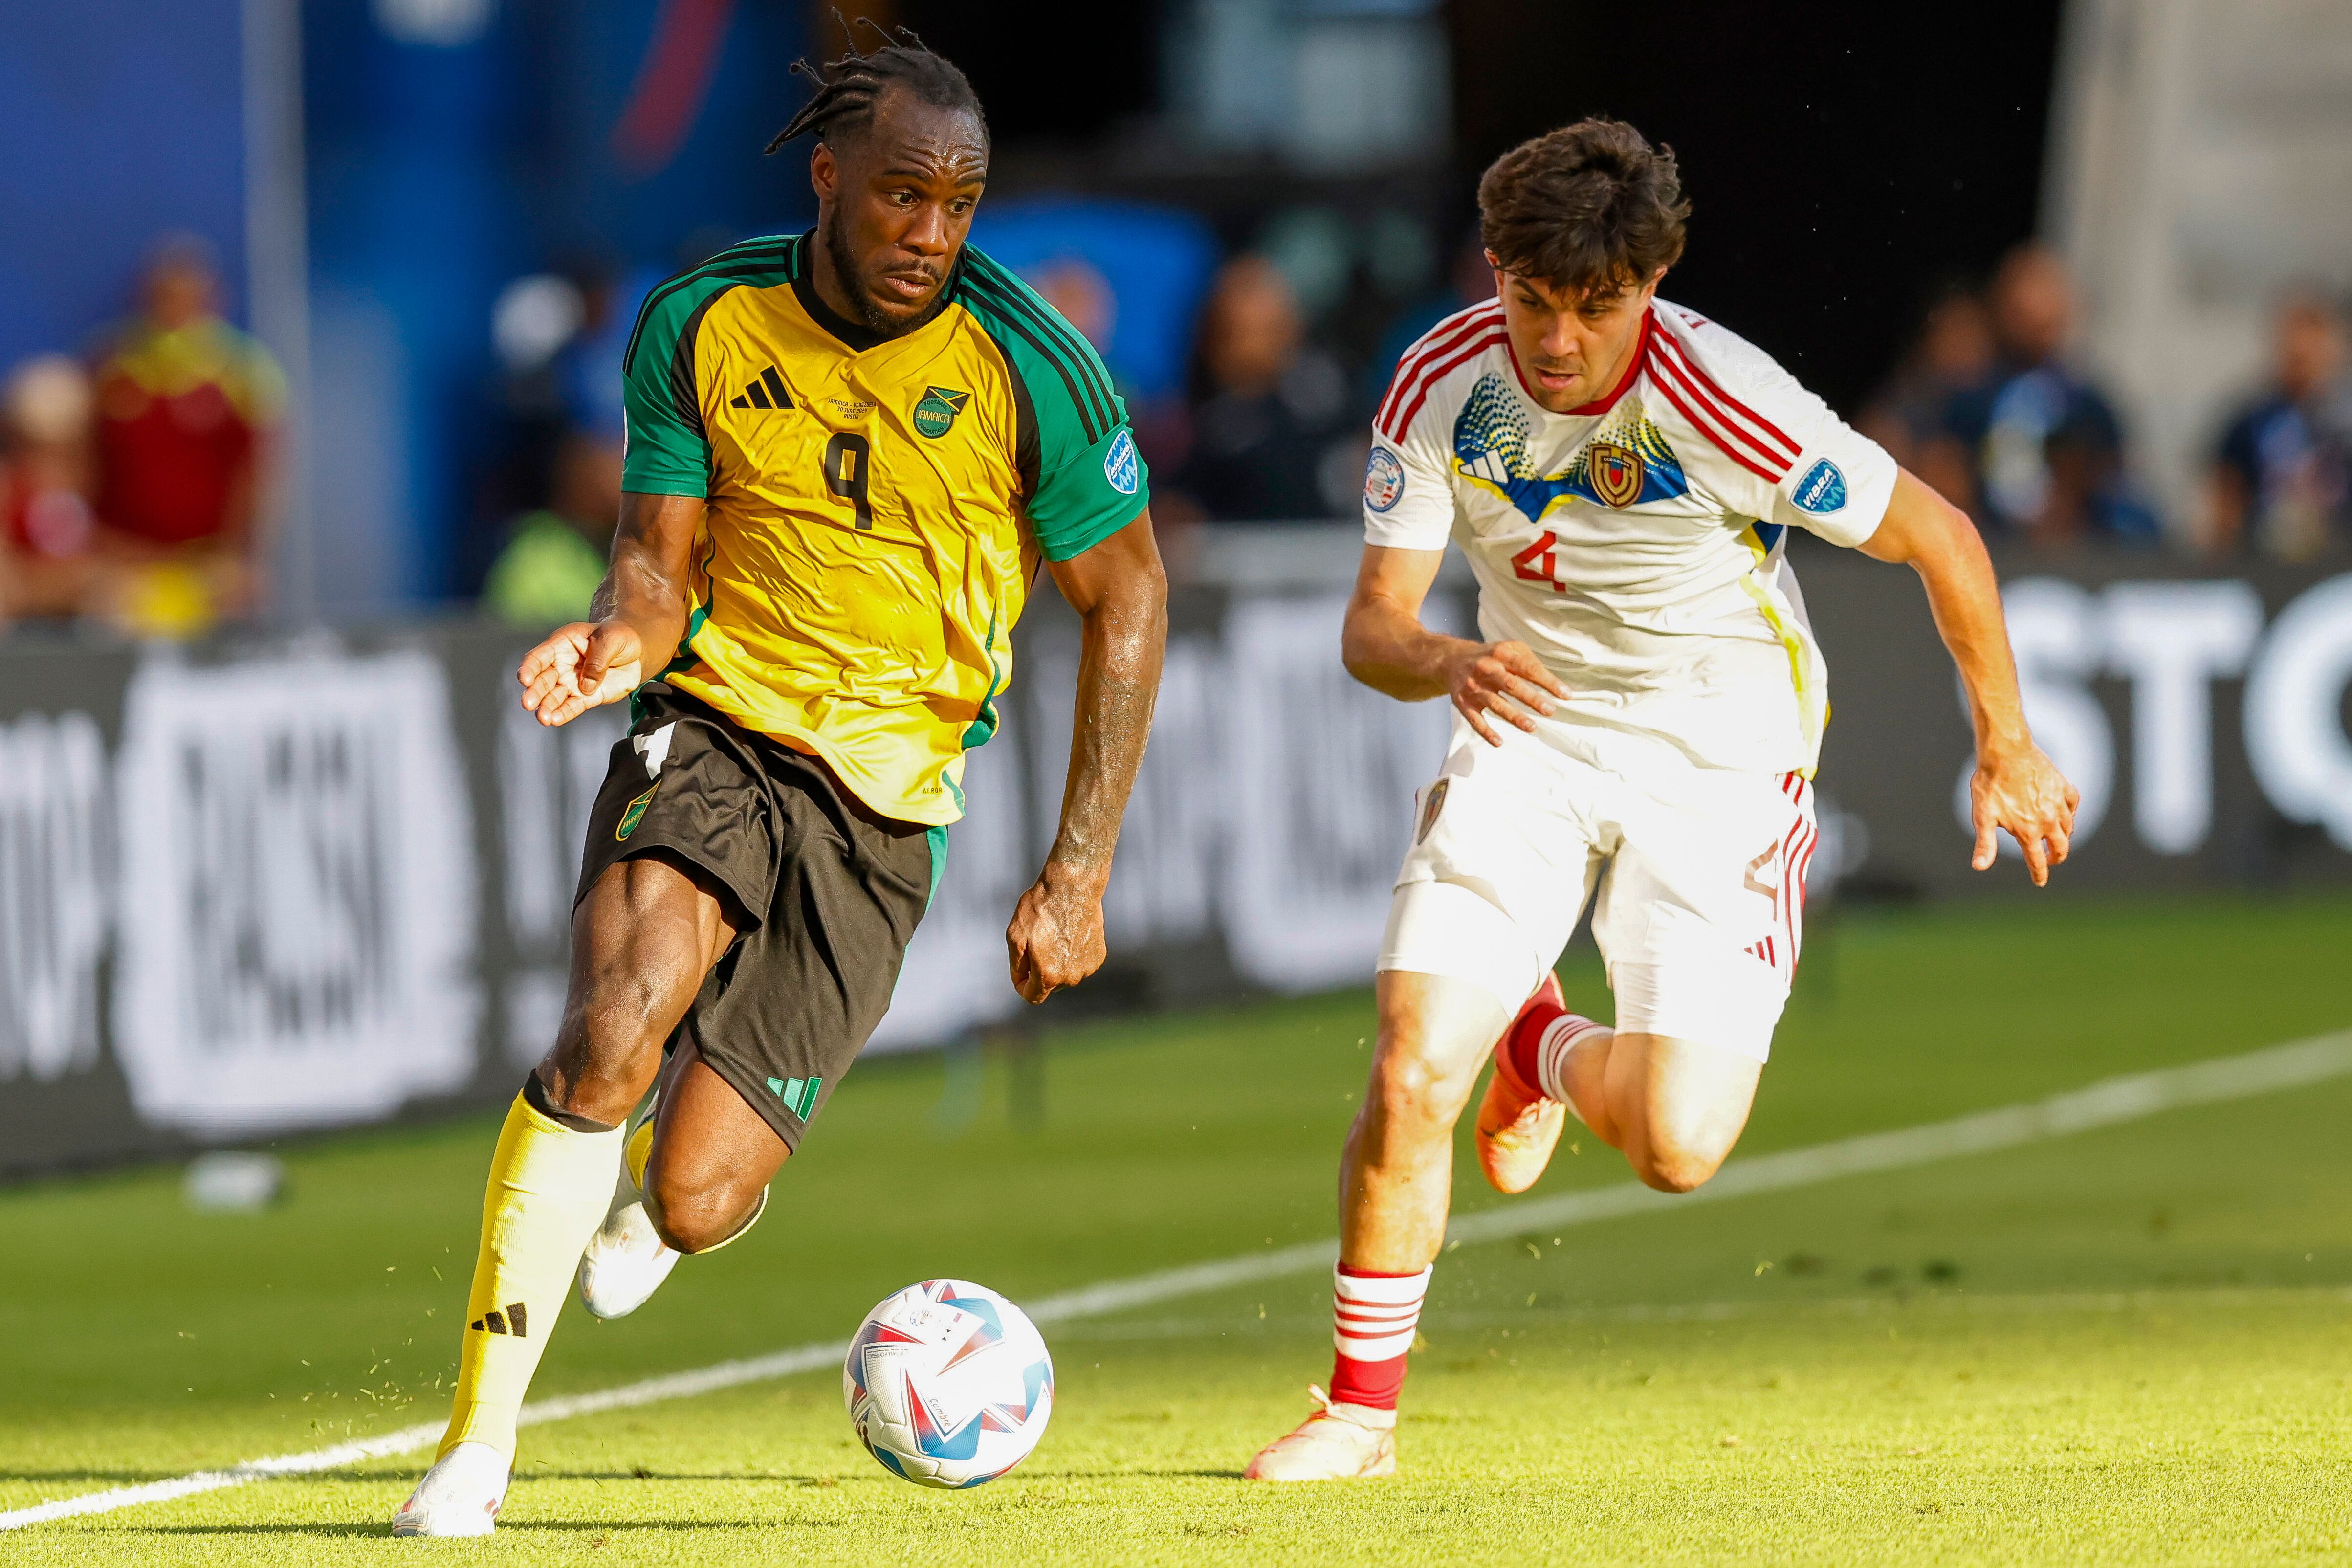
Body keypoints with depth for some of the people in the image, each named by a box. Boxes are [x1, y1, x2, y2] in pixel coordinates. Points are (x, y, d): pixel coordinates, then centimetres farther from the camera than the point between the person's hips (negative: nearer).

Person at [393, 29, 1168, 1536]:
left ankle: (648, 1184, 33)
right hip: (712, 727, 1)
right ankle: (480, 1437, -17)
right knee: (611, 1034, -30)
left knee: (696, 1205, -10)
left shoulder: (1030, 365, -10)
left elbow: (1127, 599, -1)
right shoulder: (703, 326, -4)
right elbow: (663, 553, 6)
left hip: (883, 793, -1)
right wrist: (621, 639, -20)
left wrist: (1081, 870, -4)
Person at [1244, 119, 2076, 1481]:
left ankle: (1553, 1052, 23)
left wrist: (2009, 748, -3)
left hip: (1723, 762, -2)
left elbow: (1938, 536, -12)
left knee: (1677, 1148, -14)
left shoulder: (1719, 401, -26)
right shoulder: (1444, 385, -13)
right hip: (1533, 737, 3)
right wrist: (1445, 665, -35)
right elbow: (1373, 623, -9)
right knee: (1409, 1075, -15)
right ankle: (1363, 1410, 5)